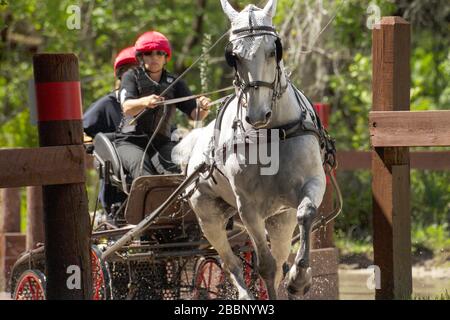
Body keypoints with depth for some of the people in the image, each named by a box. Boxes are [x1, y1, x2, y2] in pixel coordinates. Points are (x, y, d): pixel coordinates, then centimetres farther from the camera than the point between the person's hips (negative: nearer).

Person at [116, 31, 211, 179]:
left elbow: (195, 114, 4)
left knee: (172, 169, -29)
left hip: (161, 142, 2)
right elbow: (127, 108, -13)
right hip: (130, 141, -2)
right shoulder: (132, 76, 7)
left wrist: (203, 108, -21)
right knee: (142, 166, -33)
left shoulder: (174, 83, 14)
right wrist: (145, 102, -35)